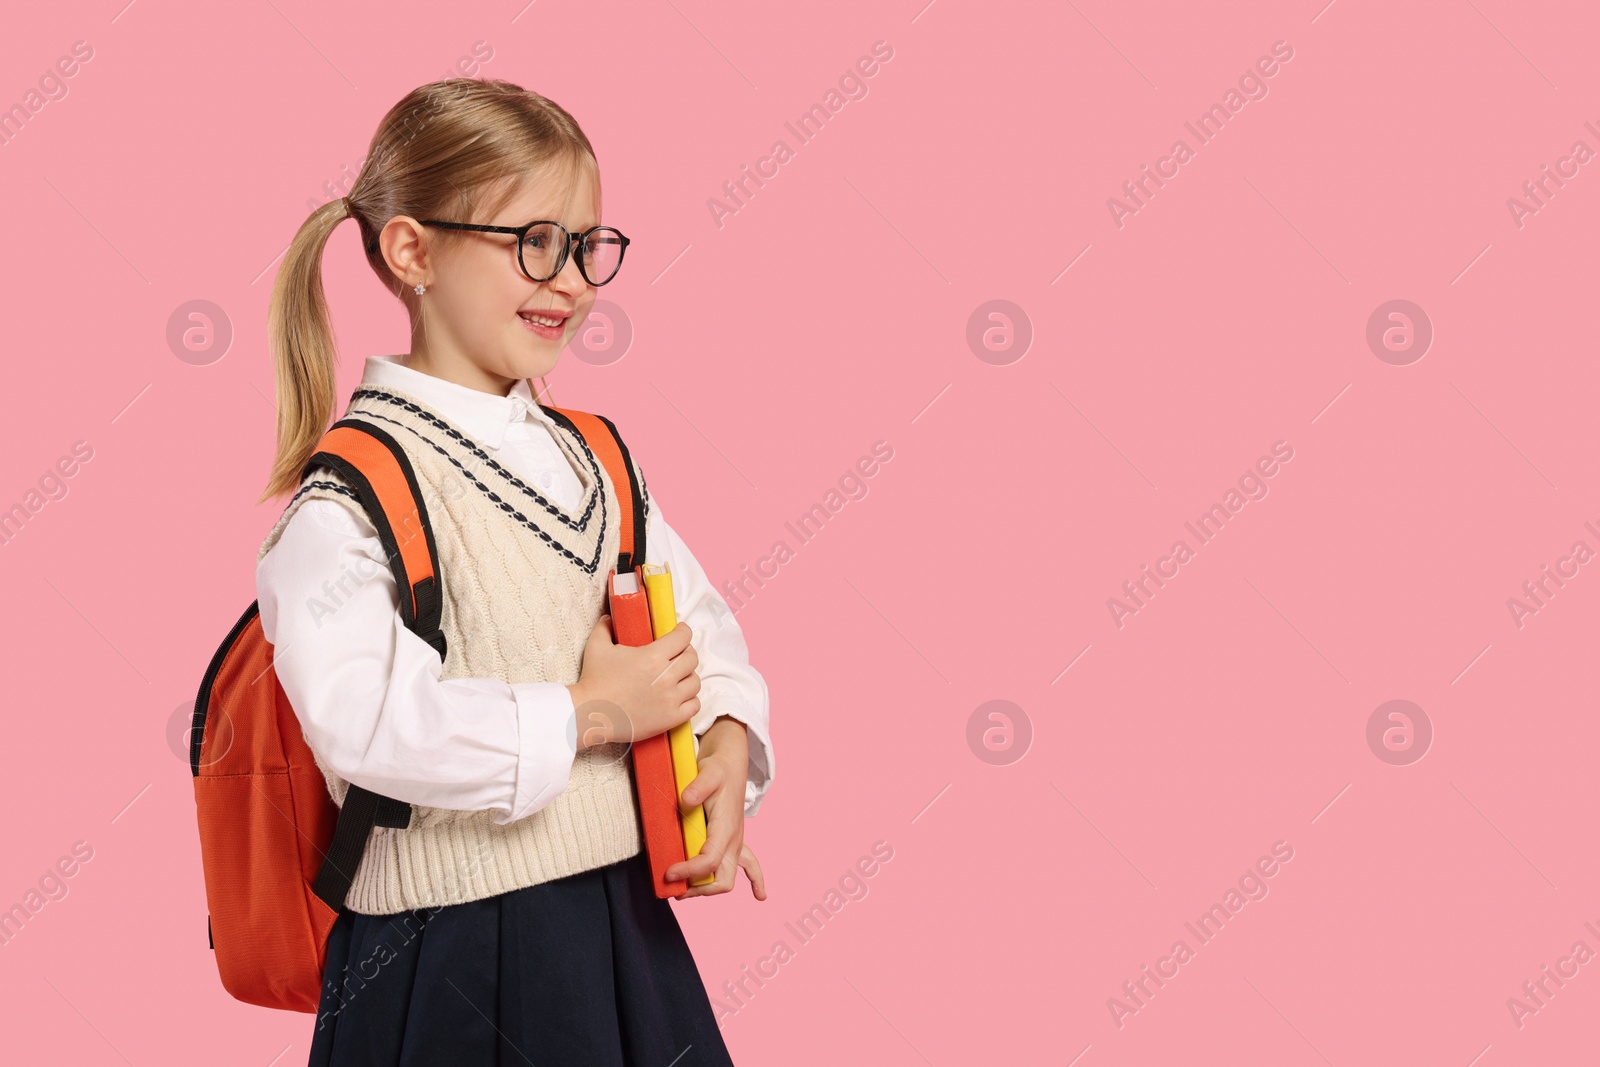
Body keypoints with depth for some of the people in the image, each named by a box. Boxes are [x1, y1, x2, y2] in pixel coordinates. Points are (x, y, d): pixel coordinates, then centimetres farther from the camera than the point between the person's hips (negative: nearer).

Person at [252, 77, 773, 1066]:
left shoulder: (590, 457, 11)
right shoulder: (353, 490, -14)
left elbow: (697, 615, 15)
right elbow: (361, 713, -28)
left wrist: (728, 746, -6)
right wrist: (585, 713, -20)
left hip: (621, 916, 7)